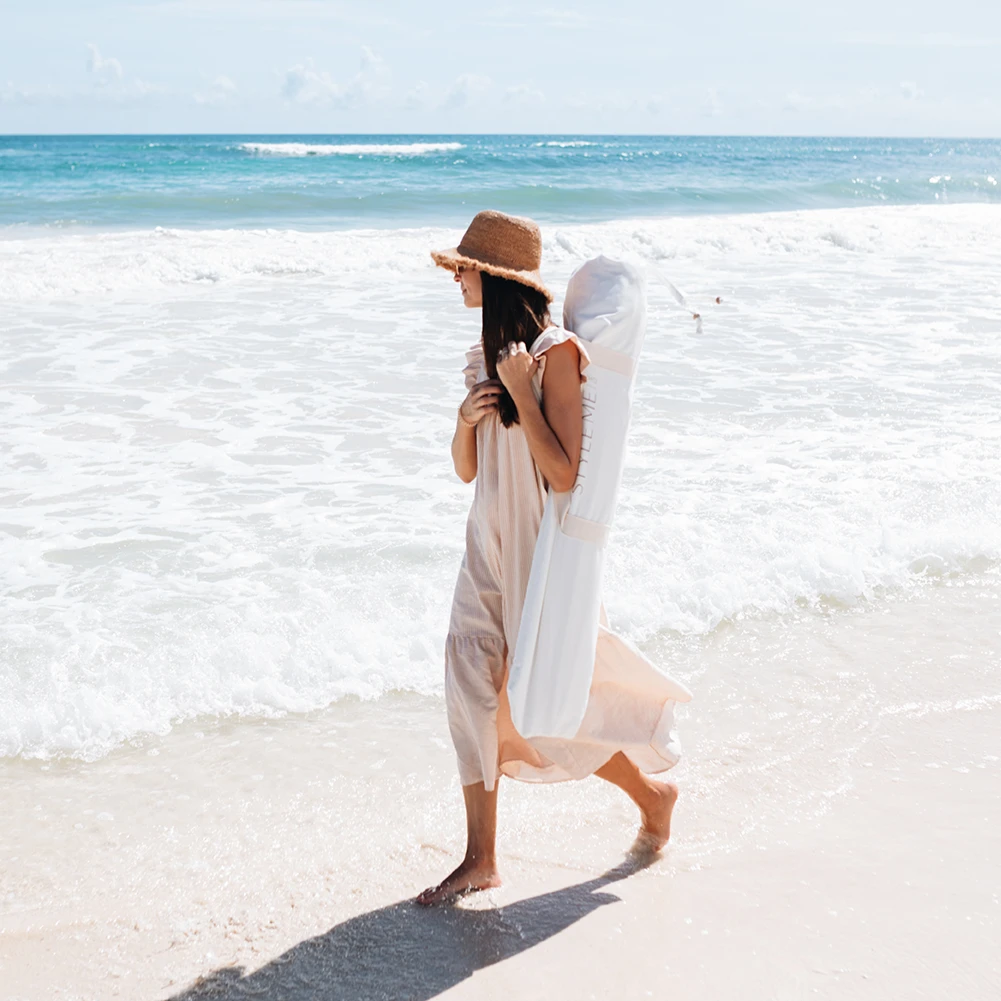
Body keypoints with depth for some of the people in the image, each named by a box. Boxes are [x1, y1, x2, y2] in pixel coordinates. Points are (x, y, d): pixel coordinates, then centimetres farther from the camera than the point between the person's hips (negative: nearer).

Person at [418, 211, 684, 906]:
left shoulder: (556, 354, -15)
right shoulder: (485, 355, 9)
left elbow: (564, 474, -22)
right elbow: (467, 470, 13)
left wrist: (519, 390, -22)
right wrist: (468, 417, -7)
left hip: (540, 549, -7)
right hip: (488, 545, 7)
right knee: (471, 692, 2)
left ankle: (653, 791, 28)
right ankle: (481, 859, 12)